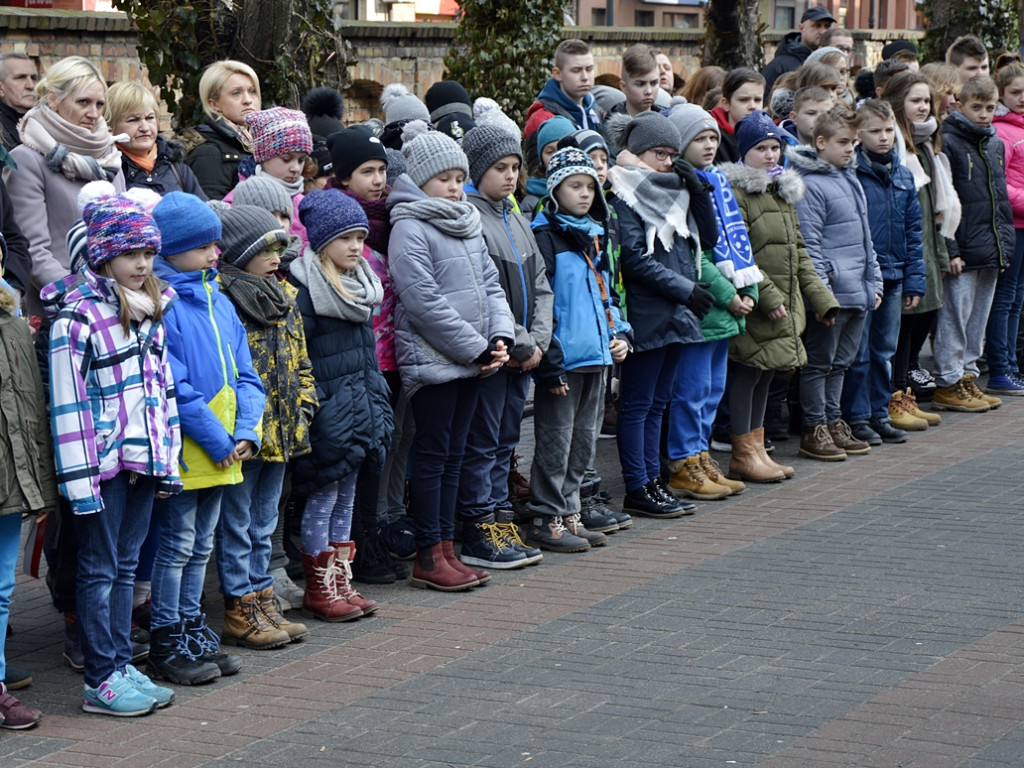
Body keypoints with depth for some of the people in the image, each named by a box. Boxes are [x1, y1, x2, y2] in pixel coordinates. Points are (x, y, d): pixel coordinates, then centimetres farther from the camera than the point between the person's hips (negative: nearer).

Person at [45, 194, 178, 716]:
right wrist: (78, 478, -18)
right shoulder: (77, 316, -12)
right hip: (104, 462, -7)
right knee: (99, 569, 0)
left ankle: (122, 666, 19)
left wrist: (169, 458, 13)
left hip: (144, 459, 7)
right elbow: (67, 403, -15)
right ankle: (101, 681, 5)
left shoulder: (151, 309, 11)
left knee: (126, 565, 13)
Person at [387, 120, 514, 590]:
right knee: (432, 455, -2)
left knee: (453, 455, 11)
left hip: (471, 360, 8)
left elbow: (490, 284, 15)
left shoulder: (467, 224, 15)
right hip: (433, 361, -8)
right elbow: (426, 303, -17)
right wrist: (477, 349, -15)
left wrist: (500, 336, -2)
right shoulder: (409, 228, -11)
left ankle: (445, 548, 18)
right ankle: (428, 557, 3)